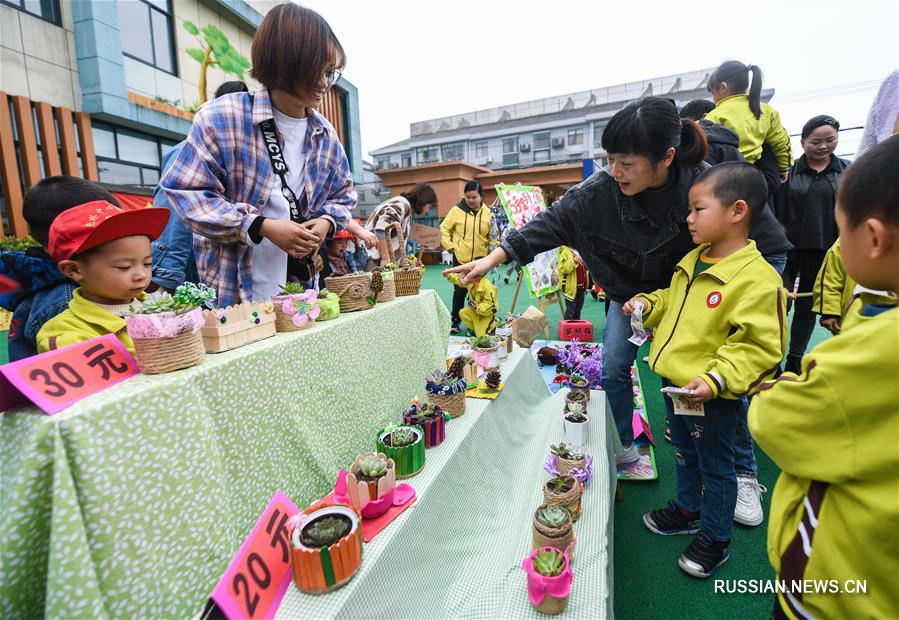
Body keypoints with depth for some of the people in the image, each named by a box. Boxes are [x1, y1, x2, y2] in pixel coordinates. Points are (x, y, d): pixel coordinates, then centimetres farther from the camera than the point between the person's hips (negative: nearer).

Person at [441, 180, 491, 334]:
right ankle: (455, 321, 18)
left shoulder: (487, 212, 0)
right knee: (460, 290, 5)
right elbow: (444, 228, 2)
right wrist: (449, 246, -5)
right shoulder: (457, 210, -5)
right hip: (461, 257, -2)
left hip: (480, 258, 2)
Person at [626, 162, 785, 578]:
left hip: (713, 396, -7)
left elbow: (758, 346, -21)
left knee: (714, 466, 14)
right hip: (675, 383, 8)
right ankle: (687, 510, 49)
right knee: (684, 454, 26)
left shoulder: (757, 278, -21)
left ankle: (715, 539, 36)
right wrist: (646, 305, 2)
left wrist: (716, 379, -30)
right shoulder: (692, 260, 4)